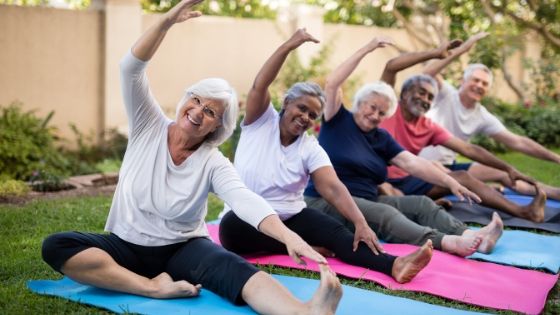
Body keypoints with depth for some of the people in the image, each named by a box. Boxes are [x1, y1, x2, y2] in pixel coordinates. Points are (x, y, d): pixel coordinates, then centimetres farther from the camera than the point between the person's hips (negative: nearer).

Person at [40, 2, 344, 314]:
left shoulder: (214, 163, -9)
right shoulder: (149, 126, -4)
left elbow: (245, 200, -28)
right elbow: (131, 68, -17)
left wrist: (287, 235, -48)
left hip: (183, 250, -2)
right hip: (127, 246, 2)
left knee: (231, 266, -35)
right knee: (56, 246, -25)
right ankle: (153, 287, -35)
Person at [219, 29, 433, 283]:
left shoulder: (311, 148, 0)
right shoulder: (260, 122, -2)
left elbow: (333, 188, -13)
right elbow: (259, 86, -20)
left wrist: (361, 223, -28)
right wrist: (288, 46, -29)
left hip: (291, 217, 2)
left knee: (335, 231, -25)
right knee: (231, 226, -38)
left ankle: (395, 265, -47)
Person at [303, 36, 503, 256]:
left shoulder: (382, 138, 15)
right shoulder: (339, 121, 1)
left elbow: (412, 163, 4)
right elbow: (332, 85, -15)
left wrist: (449, 182, -10)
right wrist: (365, 50, -15)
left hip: (368, 200, 7)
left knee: (421, 204, -12)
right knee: (384, 214, -32)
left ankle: (470, 237, -35)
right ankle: (444, 242, -53)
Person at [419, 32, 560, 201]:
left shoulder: (484, 118, 4)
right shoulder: (446, 94, -9)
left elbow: (517, 142, 3)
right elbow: (428, 73, -30)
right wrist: (461, 49, -32)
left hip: (448, 167, 4)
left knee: (504, 173, -10)